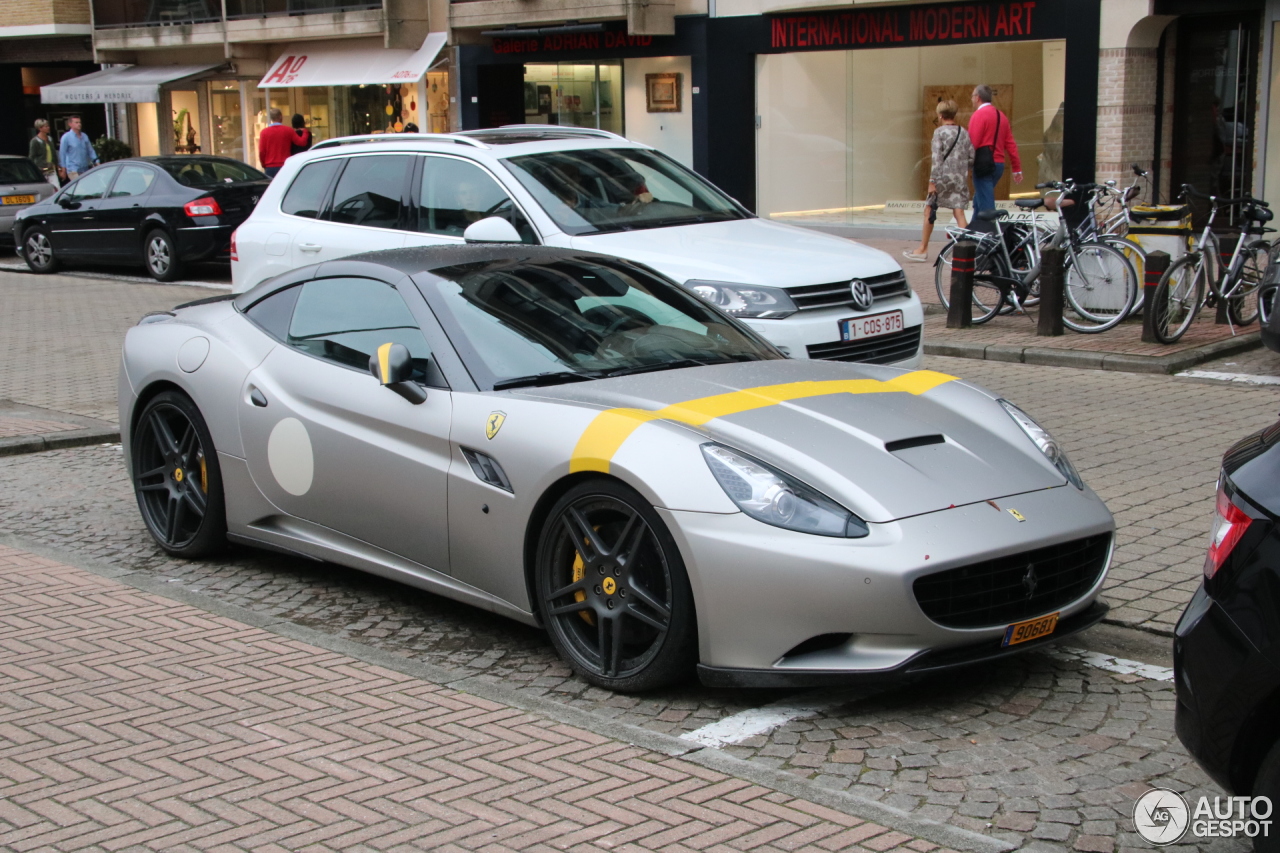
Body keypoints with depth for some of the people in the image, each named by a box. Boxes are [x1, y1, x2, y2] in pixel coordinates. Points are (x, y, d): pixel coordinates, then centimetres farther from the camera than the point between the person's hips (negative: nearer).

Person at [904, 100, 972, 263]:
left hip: (943, 177, -5)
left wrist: (932, 181, -13)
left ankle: (923, 250, 13)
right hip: (960, 179, 5)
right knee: (959, 213, 2)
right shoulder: (964, 133, 9)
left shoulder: (940, 132, -6)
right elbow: (972, 158, 7)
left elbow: (936, 158, -13)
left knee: (929, 211, 8)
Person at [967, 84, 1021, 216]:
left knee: (986, 205, -9)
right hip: (999, 165, 8)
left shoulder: (979, 114, -8)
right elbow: (1011, 144, 13)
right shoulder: (1001, 115, 16)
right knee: (979, 201, 19)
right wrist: (1017, 169, 13)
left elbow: (972, 143, -18)